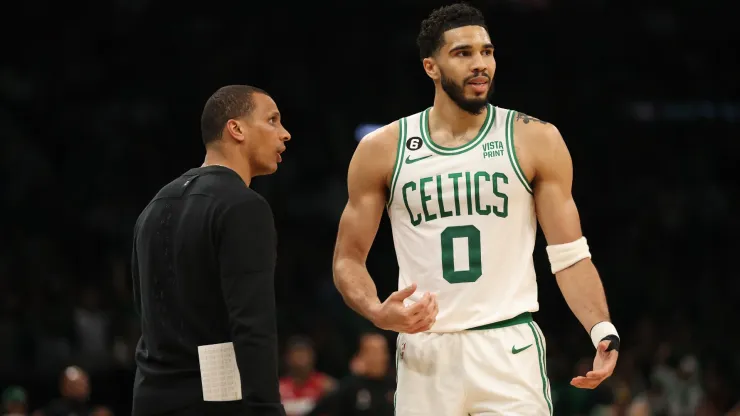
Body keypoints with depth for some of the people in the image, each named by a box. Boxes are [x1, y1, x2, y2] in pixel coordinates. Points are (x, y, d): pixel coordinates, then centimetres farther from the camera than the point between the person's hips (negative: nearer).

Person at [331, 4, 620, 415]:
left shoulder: (535, 140, 2)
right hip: (425, 351, 1)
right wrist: (377, 312, -12)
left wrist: (603, 331, -15)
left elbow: (569, 255, 1)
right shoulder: (382, 149, 4)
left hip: (509, 348, -1)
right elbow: (349, 259, 9)